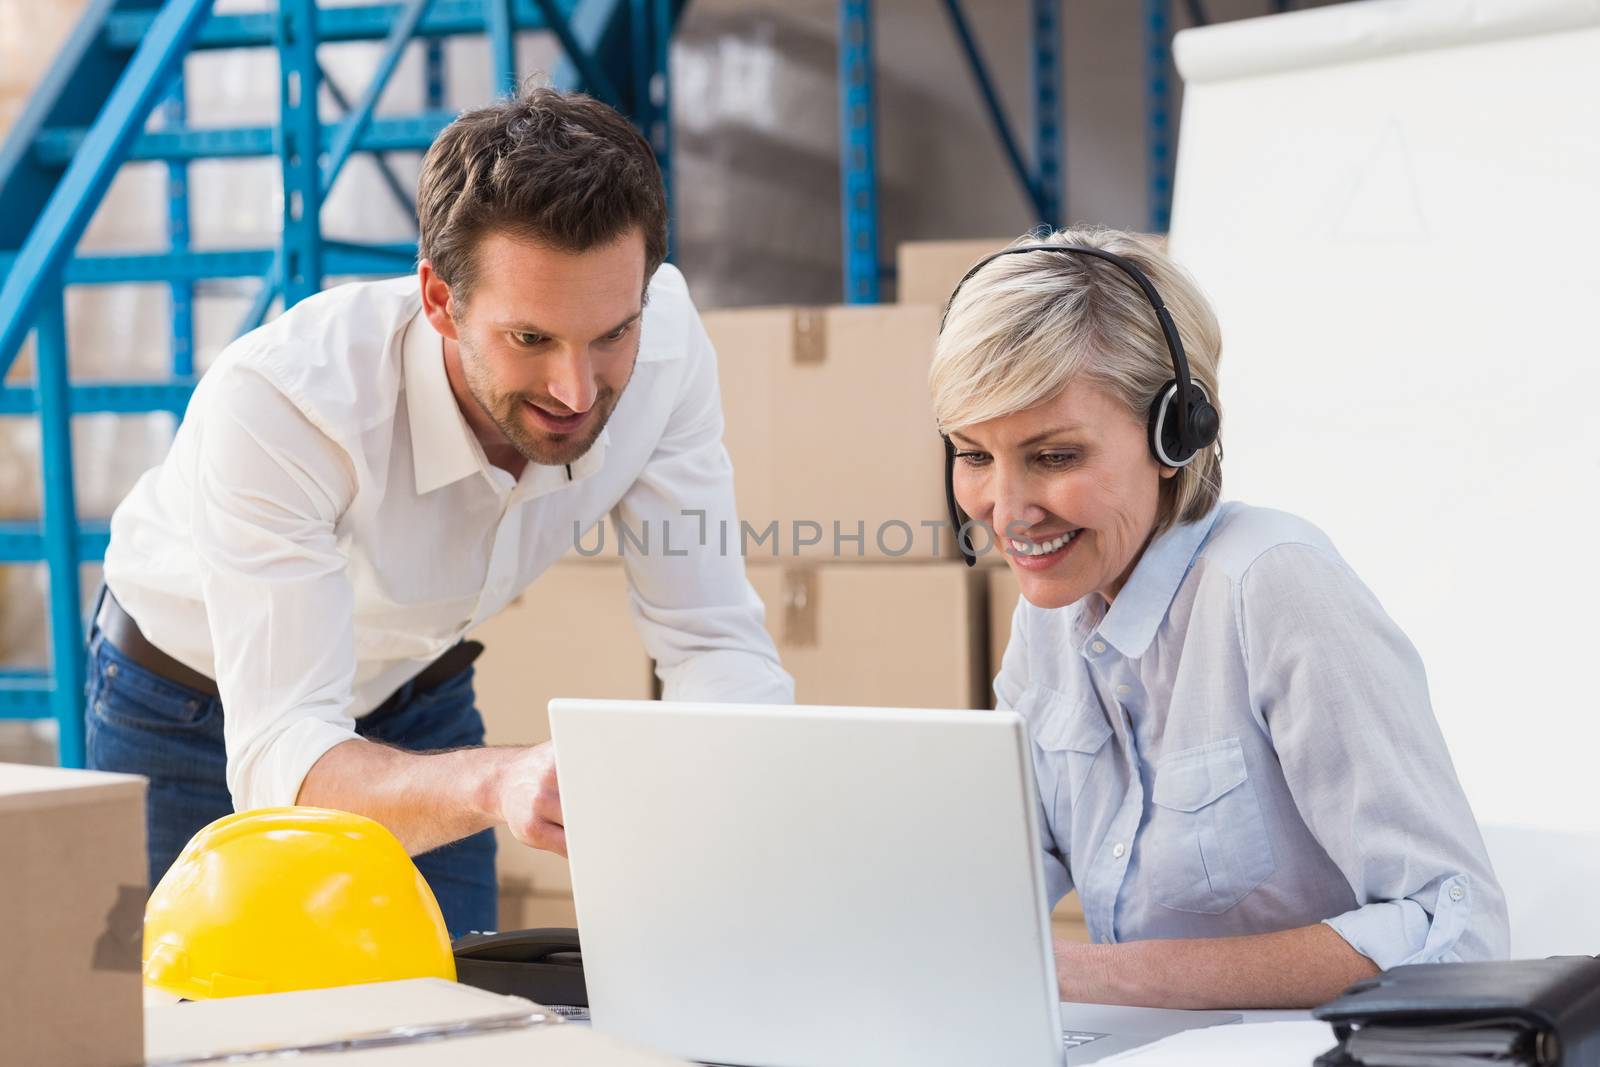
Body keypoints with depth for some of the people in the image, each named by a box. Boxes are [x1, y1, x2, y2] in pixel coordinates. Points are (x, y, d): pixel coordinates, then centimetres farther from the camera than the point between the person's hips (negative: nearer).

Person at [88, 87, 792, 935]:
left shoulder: (662, 337, -27)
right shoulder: (275, 403, -40)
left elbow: (714, 643, -21)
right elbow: (279, 761, -44)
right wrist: (497, 784, -63)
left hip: (419, 698, 3)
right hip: (197, 709, -3)